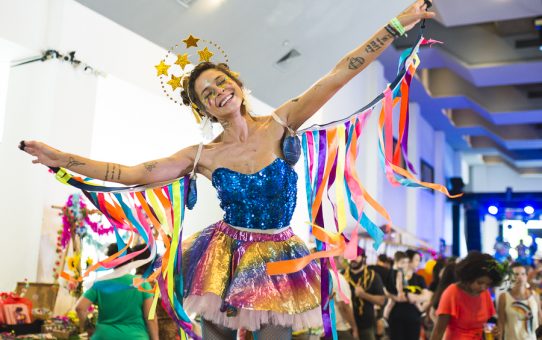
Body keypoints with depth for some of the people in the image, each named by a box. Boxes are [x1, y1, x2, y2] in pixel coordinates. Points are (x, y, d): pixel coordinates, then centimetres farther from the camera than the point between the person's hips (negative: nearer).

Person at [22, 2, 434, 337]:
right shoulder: (204, 155, -3)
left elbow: (339, 74, -9)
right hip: (226, 258, 1)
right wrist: (63, 158, -10)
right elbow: (135, 174, -6)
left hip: (280, 258, 0)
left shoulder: (279, 124, -5)